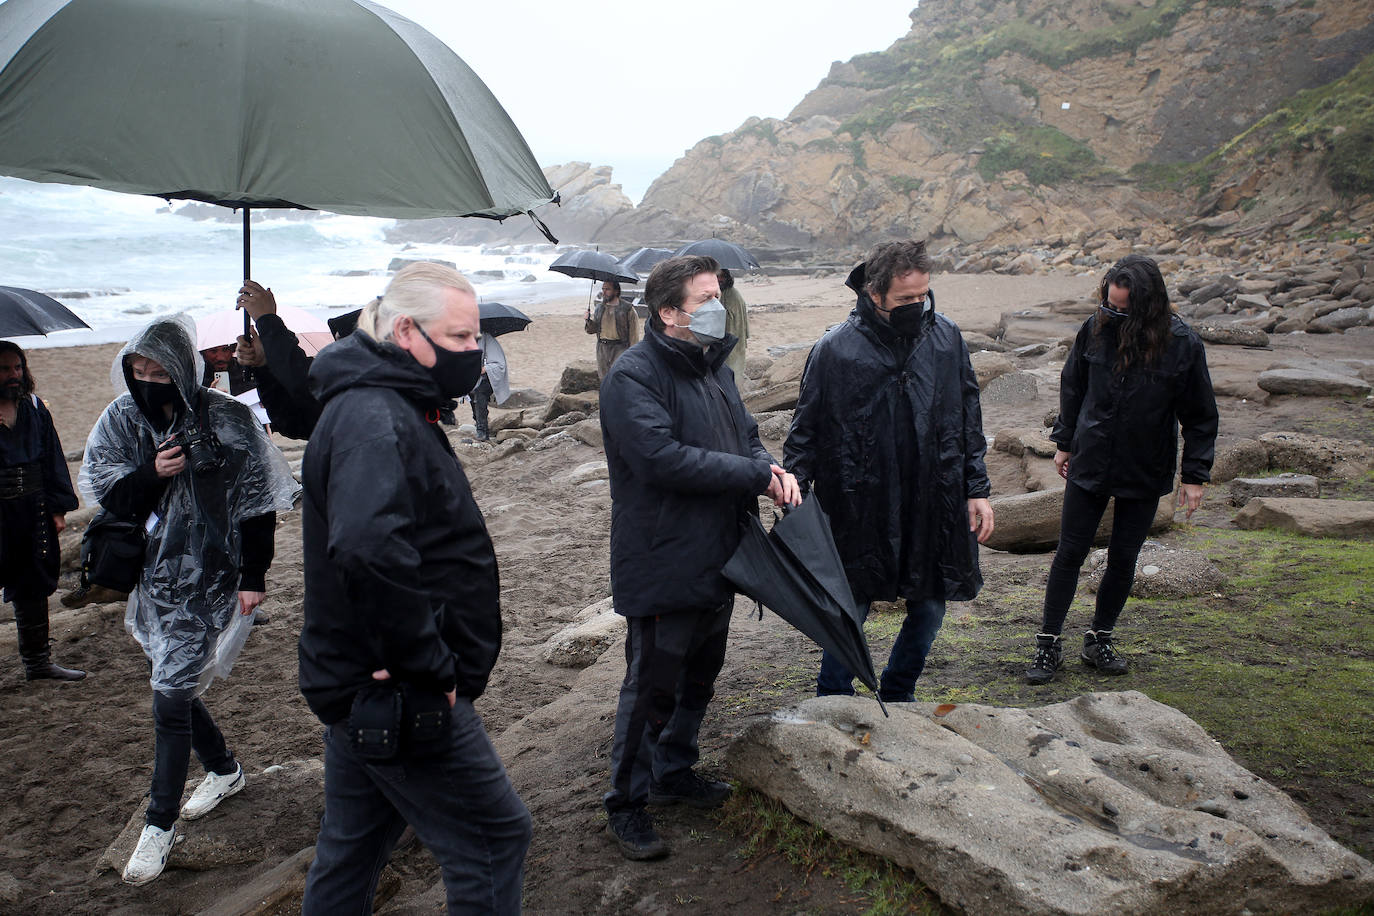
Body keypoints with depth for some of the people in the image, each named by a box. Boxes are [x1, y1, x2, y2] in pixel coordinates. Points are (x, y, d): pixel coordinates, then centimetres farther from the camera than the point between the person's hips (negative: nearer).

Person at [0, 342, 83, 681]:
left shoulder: (34, 408, 6)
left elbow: (53, 459, 9)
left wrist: (58, 508, 5)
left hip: (33, 511, 4)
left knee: (33, 588, 13)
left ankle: (37, 660, 23)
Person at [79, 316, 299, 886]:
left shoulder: (227, 421, -12)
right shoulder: (121, 419, 1)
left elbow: (257, 501, -8)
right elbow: (103, 492, 1)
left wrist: (254, 577, -9)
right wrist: (151, 474, -19)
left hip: (207, 578, -5)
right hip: (151, 577, 5)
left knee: (170, 697, -5)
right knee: (176, 685, 16)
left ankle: (159, 824, 10)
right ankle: (224, 770, 41)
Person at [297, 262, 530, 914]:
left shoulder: (389, 407, 13)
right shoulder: (375, 422, -21)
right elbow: (368, 550, -39)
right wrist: (431, 665, -28)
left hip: (356, 685, 10)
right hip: (400, 698, -10)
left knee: (352, 850, 23)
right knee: (495, 839, 1)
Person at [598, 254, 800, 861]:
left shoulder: (712, 367, 11)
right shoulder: (634, 375, -18)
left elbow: (744, 436, 17)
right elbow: (662, 459, -29)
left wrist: (772, 469, -7)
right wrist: (756, 475, -23)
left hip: (718, 557, 9)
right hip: (662, 565, -9)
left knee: (700, 675, 21)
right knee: (652, 686, 3)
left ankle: (674, 771, 41)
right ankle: (626, 804, 20)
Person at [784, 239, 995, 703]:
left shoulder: (947, 338, 2)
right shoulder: (835, 349, -9)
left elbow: (969, 420, 11)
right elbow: (804, 433, -2)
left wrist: (977, 490, 8)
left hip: (934, 508, 4)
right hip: (857, 513, -4)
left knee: (930, 606, 13)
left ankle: (896, 697, 37)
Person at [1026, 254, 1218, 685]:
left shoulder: (1183, 344, -13)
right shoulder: (1095, 328, -9)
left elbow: (1200, 416, -4)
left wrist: (1195, 475, -6)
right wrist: (1065, 441, 10)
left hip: (1145, 474, -1)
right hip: (1090, 465, 1)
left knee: (1123, 559, 9)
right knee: (1070, 553, 4)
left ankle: (1100, 638, 27)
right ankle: (1049, 642, 14)